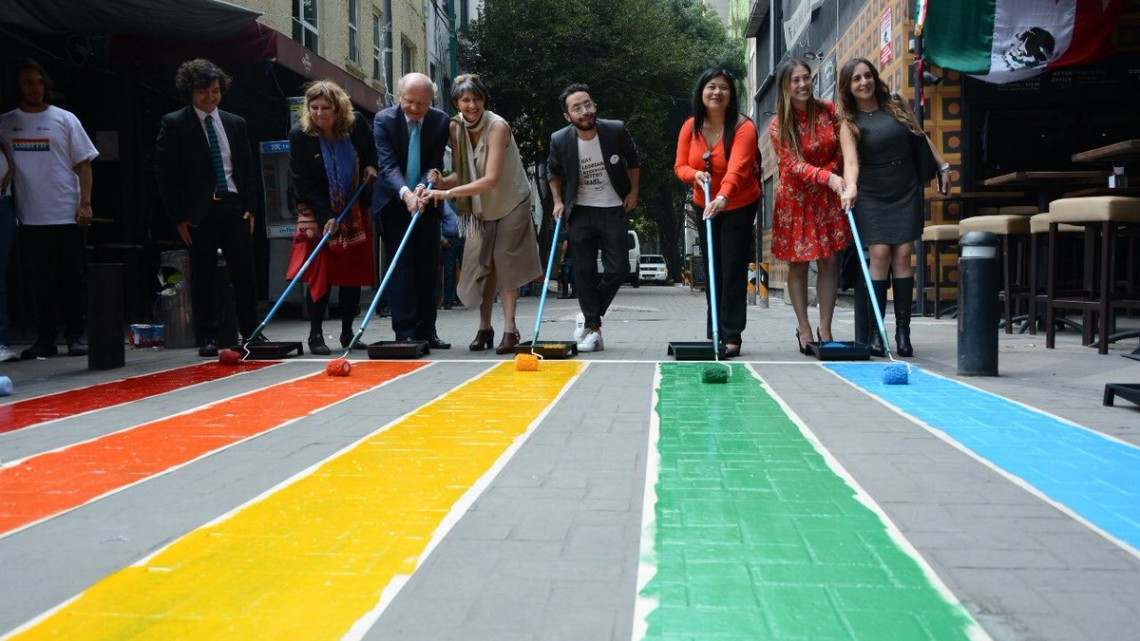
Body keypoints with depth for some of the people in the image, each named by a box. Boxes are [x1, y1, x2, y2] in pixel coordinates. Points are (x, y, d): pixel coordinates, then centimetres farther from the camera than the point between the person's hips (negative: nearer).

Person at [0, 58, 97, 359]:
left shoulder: (65, 119, 4)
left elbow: (83, 164, 2)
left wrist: (85, 203, -6)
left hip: (68, 216, -2)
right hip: (30, 218, 2)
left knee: (71, 279, 2)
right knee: (39, 281, 6)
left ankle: (75, 336, 10)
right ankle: (45, 339, 13)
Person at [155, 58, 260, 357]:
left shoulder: (236, 124, 13)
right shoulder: (173, 124, 1)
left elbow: (248, 169, 15)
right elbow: (166, 175, -1)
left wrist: (250, 207, 4)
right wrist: (178, 217, -7)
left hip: (235, 206, 3)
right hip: (199, 212, -3)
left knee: (244, 273, 4)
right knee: (203, 277, 1)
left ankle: (251, 333, 12)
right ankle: (206, 338, 8)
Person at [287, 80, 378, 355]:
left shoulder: (357, 124, -6)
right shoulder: (300, 136, -13)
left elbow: (372, 147, 18)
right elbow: (303, 183, -14)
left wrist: (371, 165, -2)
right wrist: (326, 218, -20)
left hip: (355, 213, 3)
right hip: (318, 214, -3)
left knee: (354, 274, 5)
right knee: (320, 275, -10)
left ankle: (347, 332, 17)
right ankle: (315, 335, -1)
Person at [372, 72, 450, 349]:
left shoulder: (441, 121, -6)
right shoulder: (384, 119, -12)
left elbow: (435, 164, -7)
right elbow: (387, 164, -20)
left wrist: (422, 187, -28)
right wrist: (405, 192, -37)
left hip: (426, 202, 3)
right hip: (394, 202, -2)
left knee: (428, 266, 4)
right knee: (400, 266, -6)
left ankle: (426, 331, 11)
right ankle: (405, 333, -5)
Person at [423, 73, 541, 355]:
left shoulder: (497, 126, -27)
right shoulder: (455, 127, -8)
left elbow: (491, 179, -35)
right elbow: (461, 174, -5)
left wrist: (448, 193, -40)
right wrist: (442, 181, -27)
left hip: (511, 205, -6)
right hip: (481, 208, 6)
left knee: (504, 262, -10)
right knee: (482, 264, 5)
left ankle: (509, 329, -6)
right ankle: (485, 328, 15)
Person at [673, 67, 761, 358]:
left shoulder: (743, 127, -22)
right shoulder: (690, 127, -7)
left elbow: (737, 168, -37)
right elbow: (680, 166, -4)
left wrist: (722, 197, -55)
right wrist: (696, 174, -27)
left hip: (739, 206, -5)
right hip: (705, 205, 5)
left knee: (733, 270, -8)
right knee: (712, 269, 10)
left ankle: (732, 337, -5)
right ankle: (713, 332, 18)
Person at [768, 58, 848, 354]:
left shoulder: (828, 110, -2)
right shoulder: (778, 126, -11)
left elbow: (842, 152, 4)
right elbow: (794, 166, -19)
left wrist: (832, 174, -14)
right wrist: (828, 177, -34)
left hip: (827, 197, 3)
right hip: (795, 198, -2)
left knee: (830, 261, 0)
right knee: (798, 263, 3)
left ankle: (825, 328, 8)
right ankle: (803, 328, 14)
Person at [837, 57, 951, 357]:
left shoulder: (896, 106, 6)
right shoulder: (850, 123, -6)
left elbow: (921, 137, 16)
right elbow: (850, 160, -22)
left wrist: (942, 166, 11)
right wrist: (850, 187, -40)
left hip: (906, 191, 3)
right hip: (872, 195, -3)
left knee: (903, 254, -3)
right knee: (880, 254, -11)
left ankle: (903, 332, -1)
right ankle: (875, 333, -5)